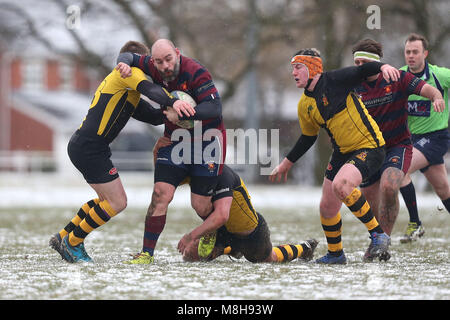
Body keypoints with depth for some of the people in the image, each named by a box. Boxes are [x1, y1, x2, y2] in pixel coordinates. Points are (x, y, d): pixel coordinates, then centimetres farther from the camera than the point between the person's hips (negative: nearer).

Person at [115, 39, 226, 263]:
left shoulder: (195, 72, -22)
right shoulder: (154, 67, -4)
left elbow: (215, 108, -28)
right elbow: (129, 57, 14)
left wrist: (180, 114, -36)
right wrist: (124, 63, -11)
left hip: (206, 141, -5)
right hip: (174, 141, 5)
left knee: (200, 206, -1)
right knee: (161, 195, -10)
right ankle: (147, 253, -8)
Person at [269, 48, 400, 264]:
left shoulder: (334, 81, -12)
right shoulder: (304, 105, 8)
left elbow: (363, 71, -23)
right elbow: (308, 138, 21)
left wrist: (383, 67, -44)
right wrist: (287, 163, 25)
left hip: (369, 147, -8)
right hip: (342, 153, 8)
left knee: (340, 185, -31)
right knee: (327, 207, 4)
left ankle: (378, 235, -17)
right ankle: (335, 254, 29)